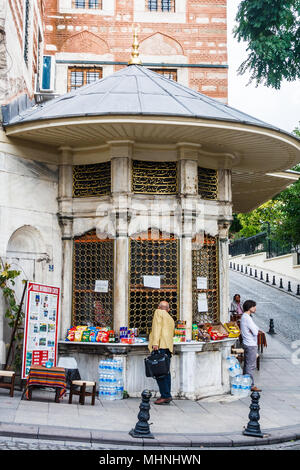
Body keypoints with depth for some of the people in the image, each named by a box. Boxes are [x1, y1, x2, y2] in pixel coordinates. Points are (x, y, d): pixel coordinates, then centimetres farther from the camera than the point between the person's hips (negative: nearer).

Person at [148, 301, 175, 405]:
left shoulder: (158, 312, 6)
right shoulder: (171, 319, 27)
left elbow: (157, 327, -8)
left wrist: (155, 343, -16)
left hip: (160, 345, -8)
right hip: (168, 346, 8)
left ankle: (166, 395, -14)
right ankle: (166, 396, 6)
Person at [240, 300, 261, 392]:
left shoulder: (244, 316, 12)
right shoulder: (247, 318, -20)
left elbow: (256, 328, 17)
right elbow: (255, 332, -22)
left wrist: (255, 329, -3)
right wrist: (256, 329, -2)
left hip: (247, 344, 10)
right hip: (251, 345, -10)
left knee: (247, 365, 16)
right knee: (250, 366, -4)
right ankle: (251, 385, 1)